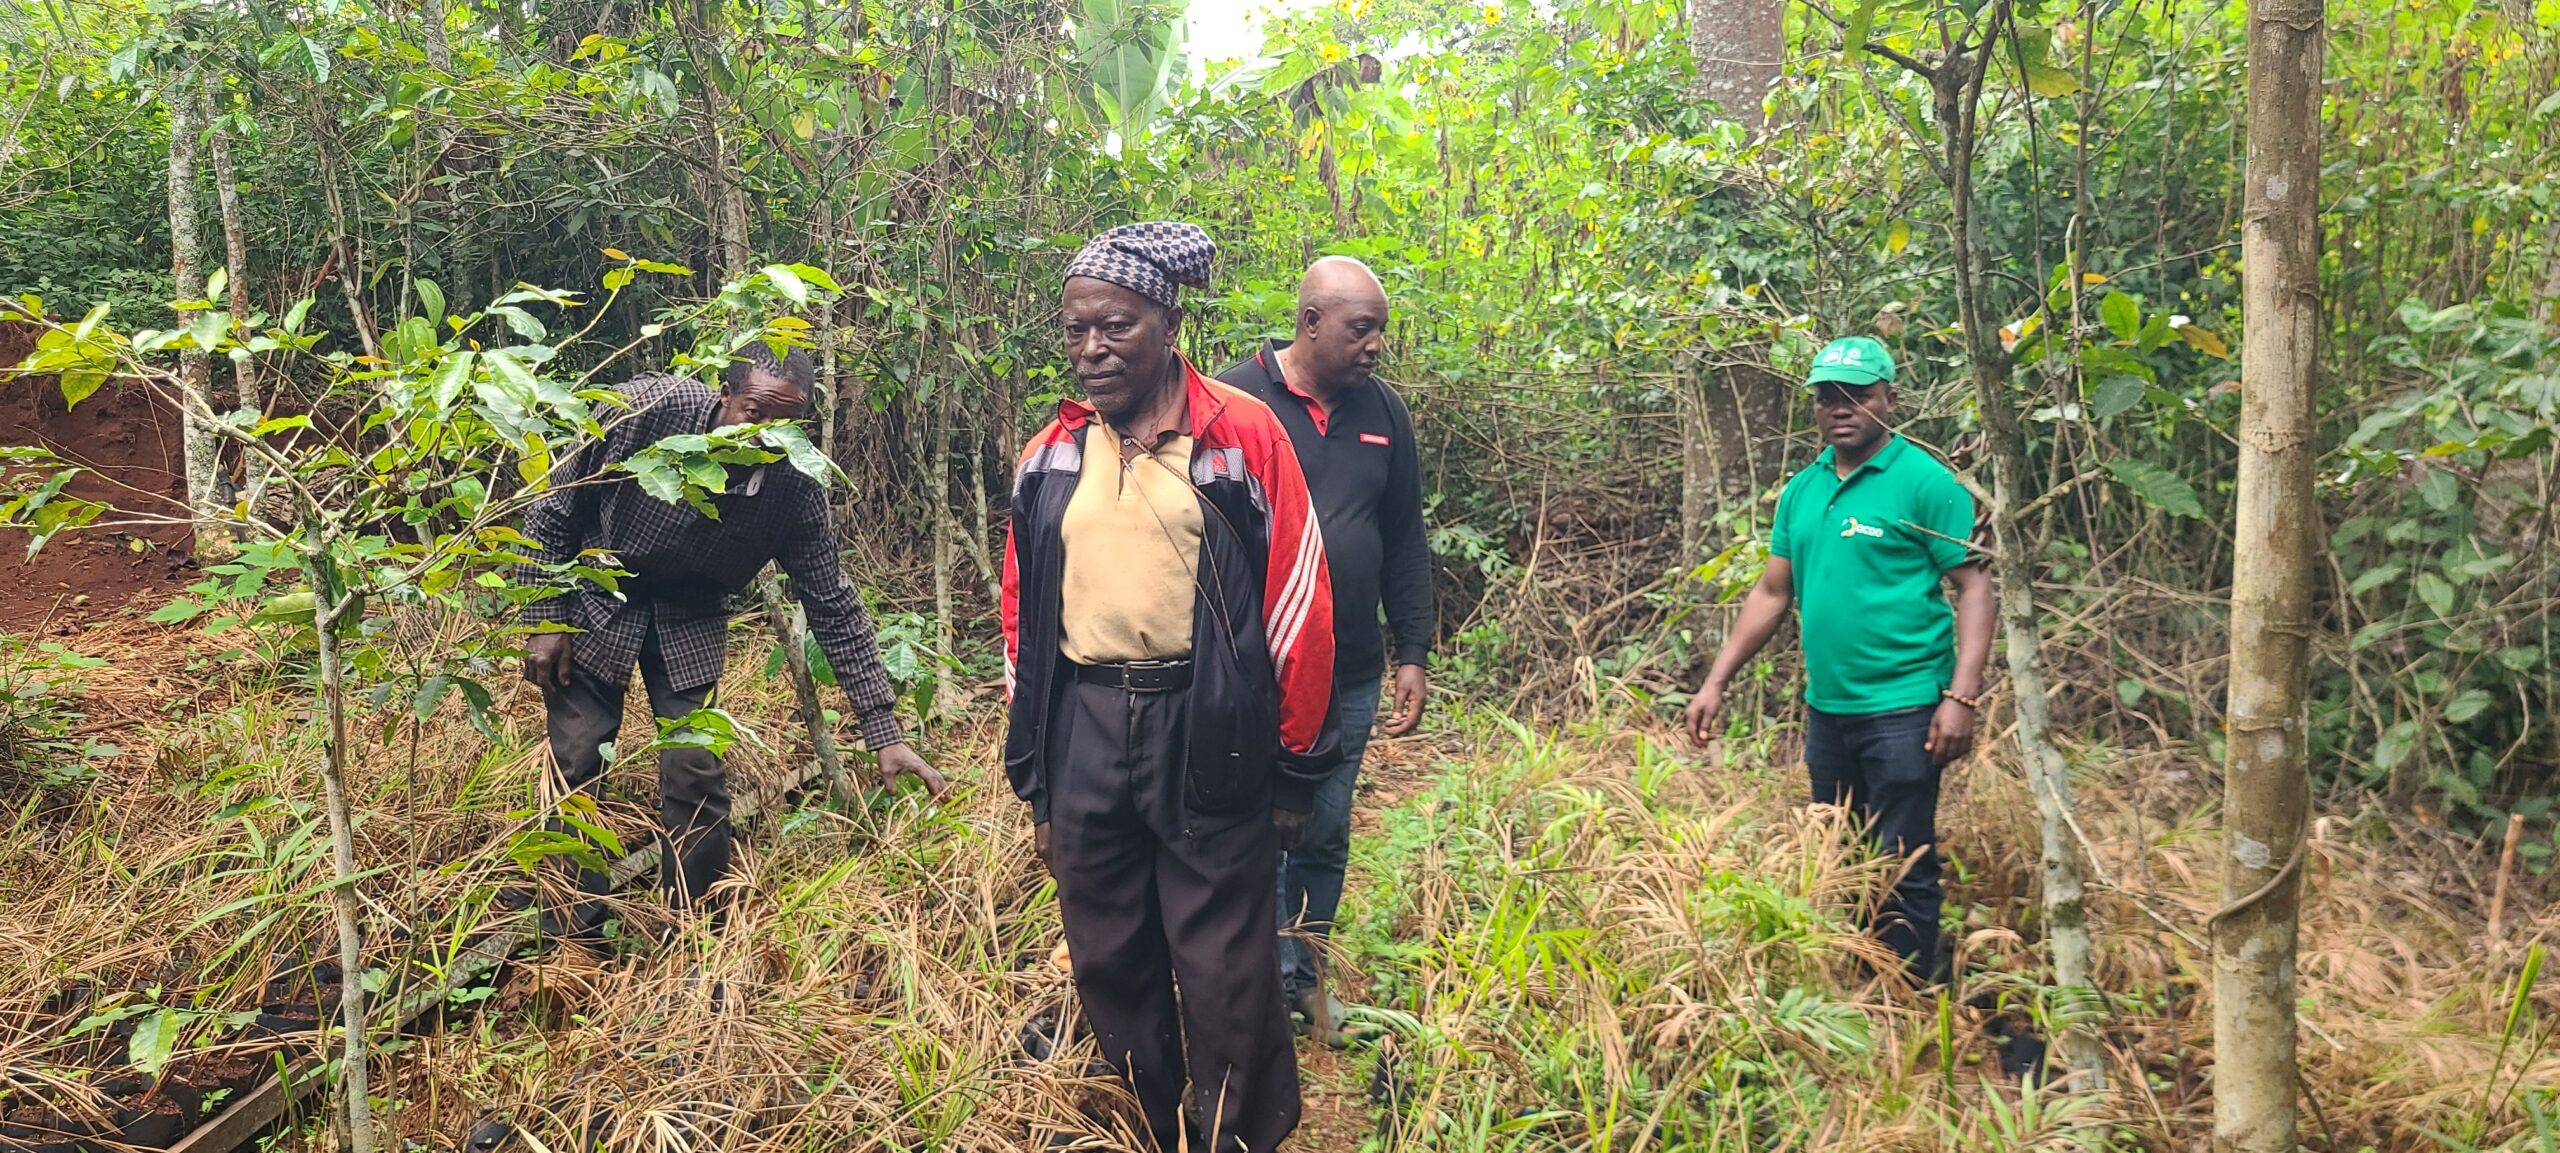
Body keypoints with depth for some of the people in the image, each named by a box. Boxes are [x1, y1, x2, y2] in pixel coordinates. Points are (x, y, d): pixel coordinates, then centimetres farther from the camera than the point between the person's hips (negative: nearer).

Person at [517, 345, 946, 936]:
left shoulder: (796, 488, -23)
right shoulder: (647, 409, -29)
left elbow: (835, 610, -14)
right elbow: (553, 507, -13)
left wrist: (886, 736, -15)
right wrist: (546, 620, -14)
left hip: (690, 618, 1)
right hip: (595, 597, -1)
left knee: (696, 774, -7)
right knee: (576, 767, -2)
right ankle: (571, 939, 16)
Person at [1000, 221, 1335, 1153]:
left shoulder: (1242, 436, -4)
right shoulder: (1050, 457, 9)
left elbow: (1296, 603, -3)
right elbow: (1024, 623, 14)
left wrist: (1292, 769, -2)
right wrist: (1035, 781, 14)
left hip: (1208, 737, -4)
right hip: (1083, 736, 5)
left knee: (1225, 981, 4)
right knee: (1109, 967, 13)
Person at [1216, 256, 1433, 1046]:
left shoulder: (1383, 413, 7)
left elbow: (1405, 543, 12)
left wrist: (1414, 654, 9)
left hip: (1351, 679, 5)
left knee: (1326, 837, 15)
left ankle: (1306, 973, 31)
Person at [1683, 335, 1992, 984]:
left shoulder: (1925, 481, -8)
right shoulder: (1801, 491, 11)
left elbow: (1974, 587, -11)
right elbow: (1772, 594, 15)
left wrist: (1962, 697, -20)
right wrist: (1715, 684, 10)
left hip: (1902, 711, -7)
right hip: (1826, 708, 7)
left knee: (1903, 871, -3)